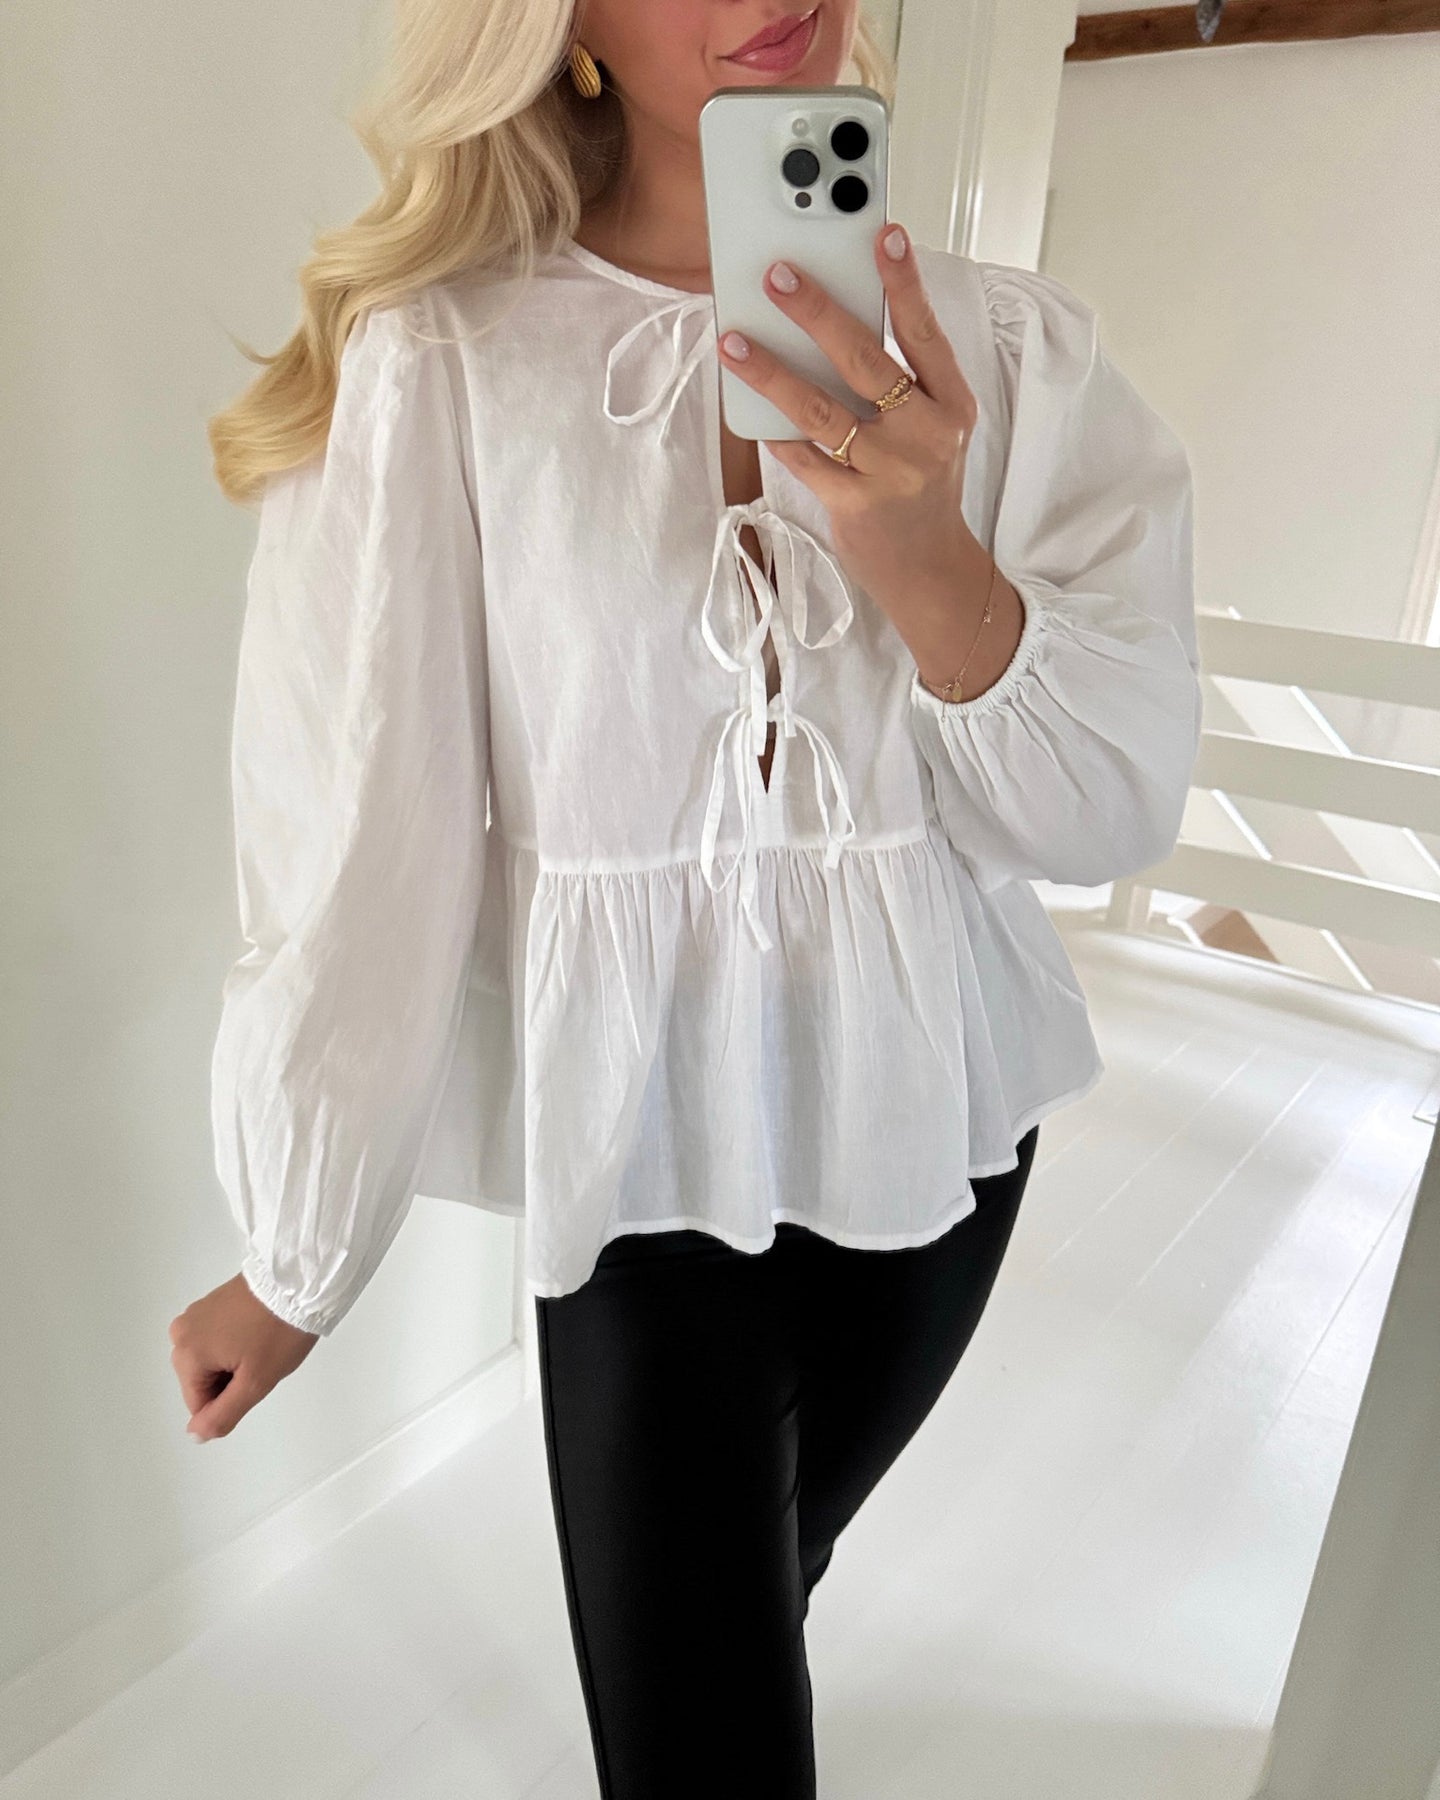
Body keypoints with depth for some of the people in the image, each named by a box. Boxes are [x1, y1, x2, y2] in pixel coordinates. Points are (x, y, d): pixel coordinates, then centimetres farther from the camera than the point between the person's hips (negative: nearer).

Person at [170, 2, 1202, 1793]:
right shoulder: (439, 366, -15)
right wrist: (292, 1265, -4)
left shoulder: (1012, 348, -6)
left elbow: (1119, 812, -8)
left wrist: (930, 563, -28)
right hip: (642, 1147, -3)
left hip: (939, 1112, 4)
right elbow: (354, 840, -12)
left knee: (777, 1562, 29)